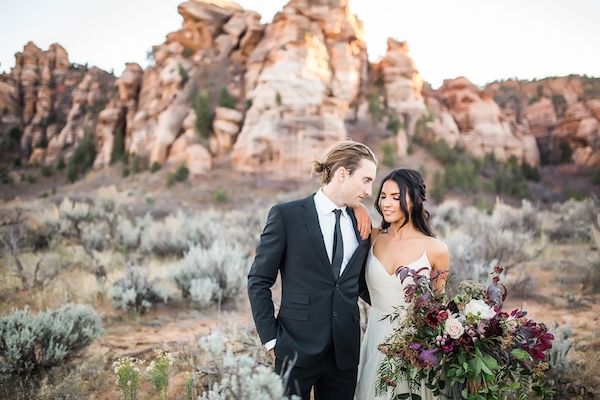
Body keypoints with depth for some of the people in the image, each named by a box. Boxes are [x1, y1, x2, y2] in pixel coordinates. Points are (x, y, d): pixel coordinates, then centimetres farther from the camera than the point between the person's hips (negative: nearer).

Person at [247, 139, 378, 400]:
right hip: (297, 349, -4)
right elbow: (258, 281, -4)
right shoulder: (286, 215, -7)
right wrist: (270, 338, -7)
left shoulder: (361, 224, 7)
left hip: (345, 352, 5)